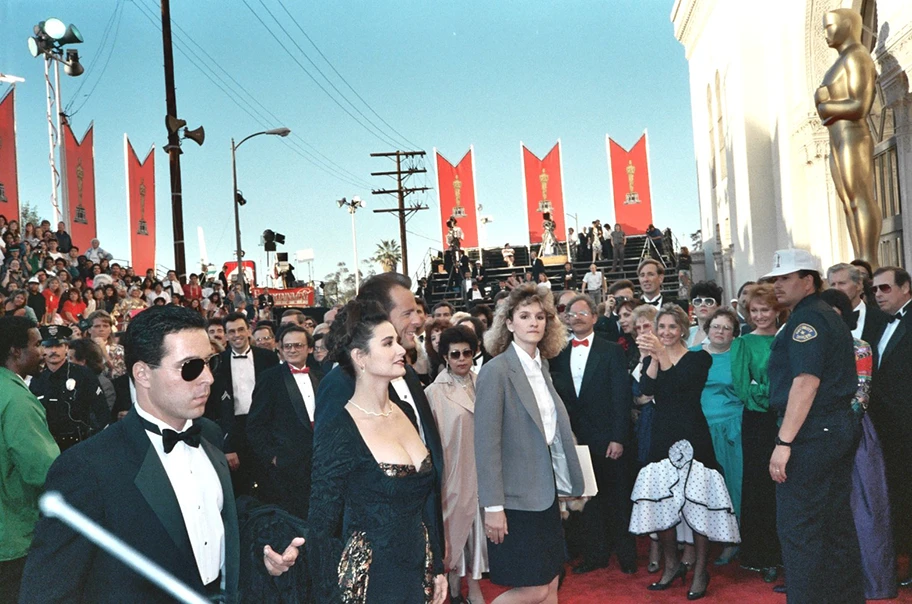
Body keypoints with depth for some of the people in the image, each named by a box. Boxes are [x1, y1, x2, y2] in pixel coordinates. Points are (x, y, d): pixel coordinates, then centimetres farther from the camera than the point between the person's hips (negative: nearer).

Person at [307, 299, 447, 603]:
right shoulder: (337, 430, -17)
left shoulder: (406, 413, 3)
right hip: (368, 579, -6)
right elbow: (321, 529, -12)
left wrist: (437, 567, 13)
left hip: (419, 574, 6)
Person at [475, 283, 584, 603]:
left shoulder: (542, 365, 9)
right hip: (515, 497, -7)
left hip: (545, 493, 7)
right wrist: (493, 506, -20)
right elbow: (486, 443, -18)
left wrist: (566, 486, 11)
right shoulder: (496, 371, -15)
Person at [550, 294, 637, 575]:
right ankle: (595, 554, 22)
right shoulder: (559, 355, 7)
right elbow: (558, 397, 5)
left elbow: (621, 396, -8)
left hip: (608, 439, -3)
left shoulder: (612, 351, -3)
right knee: (587, 499, 11)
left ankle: (626, 555, 18)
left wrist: (618, 438, -12)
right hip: (576, 439, 3)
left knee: (618, 498, 6)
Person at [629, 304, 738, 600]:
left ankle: (700, 570, 6)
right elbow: (646, 389, -9)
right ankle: (672, 565, 21)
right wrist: (654, 358, -24)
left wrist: (663, 353, -36)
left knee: (696, 501, -5)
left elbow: (682, 383, -22)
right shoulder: (651, 359, 10)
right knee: (660, 500, 4)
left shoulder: (698, 358, -1)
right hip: (662, 436, 4)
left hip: (692, 436, -4)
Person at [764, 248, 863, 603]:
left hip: (811, 432, -10)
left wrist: (784, 442, -22)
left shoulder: (806, 319, -12)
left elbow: (806, 383, -21)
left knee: (797, 529, -5)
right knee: (837, 525, 14)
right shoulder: (830, 317, 19)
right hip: (841, 426, 10)